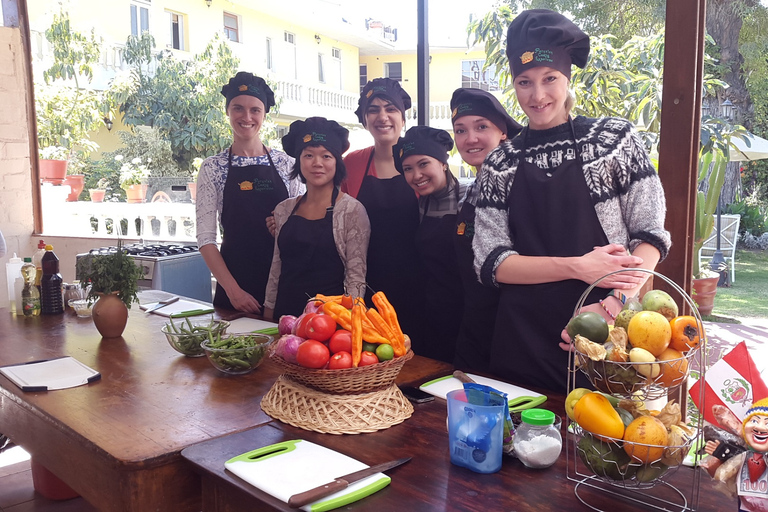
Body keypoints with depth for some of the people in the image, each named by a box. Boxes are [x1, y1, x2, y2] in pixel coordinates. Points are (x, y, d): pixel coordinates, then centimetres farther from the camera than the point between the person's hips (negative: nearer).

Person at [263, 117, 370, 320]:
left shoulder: (352, 210, -7)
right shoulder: (284, 210, 8)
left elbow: (356, 277, -10)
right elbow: (276, 270, 13)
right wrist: (268, 311, 9)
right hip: (285, 315, 4)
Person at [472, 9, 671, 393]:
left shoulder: (616, 138, -1)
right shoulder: (500, 163, 3)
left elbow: (650, 234, -4)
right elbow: (489, 261, -4)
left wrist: (615, 302, -20)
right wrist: (577, 267, -16)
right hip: (522, 343, 1)